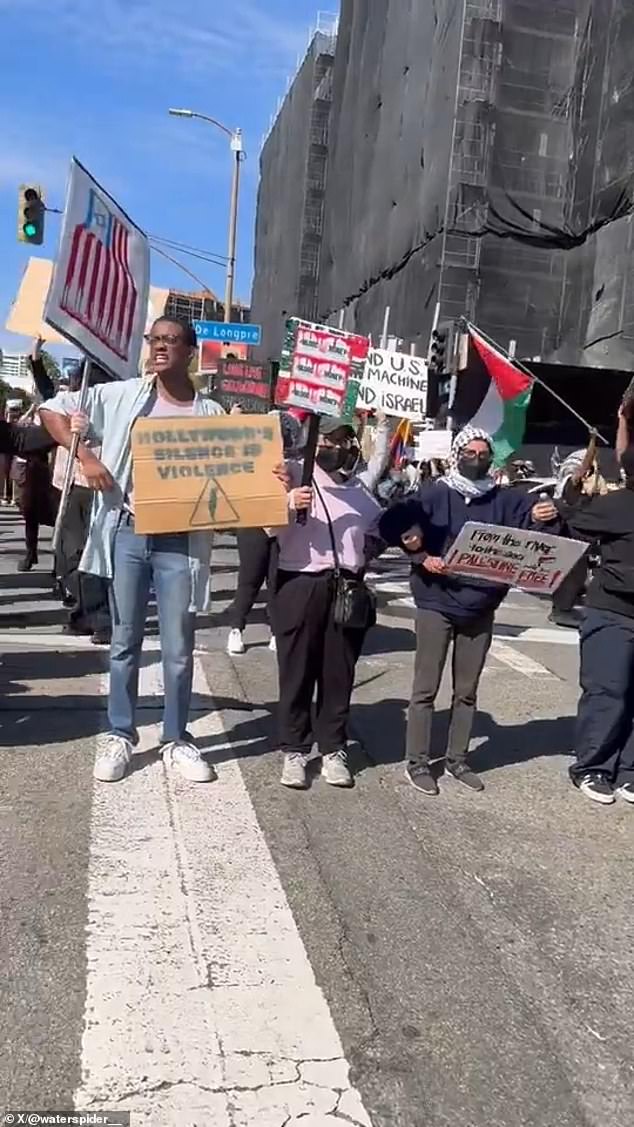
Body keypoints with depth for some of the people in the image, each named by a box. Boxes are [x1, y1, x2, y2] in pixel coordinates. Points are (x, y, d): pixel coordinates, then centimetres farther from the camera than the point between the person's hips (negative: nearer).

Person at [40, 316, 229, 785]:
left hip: (181, 541, 0)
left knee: (179, 648, 6)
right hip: (127, 533, 1)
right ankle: (120, 735, 25)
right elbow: (54, 409, 9)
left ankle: (177, 740, 22)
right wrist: (85, 455, -4)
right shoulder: (119, 396, 4)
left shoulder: (211, 413, 4)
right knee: (125, 641, 11)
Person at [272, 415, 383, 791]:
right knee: (297, 670, 3)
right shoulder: (295, 474, 2)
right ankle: (295, 751, 13)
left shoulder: (361, 488, 19)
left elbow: (380, 529, 31)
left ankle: (334, 750, 18)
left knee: (339, 673, 8)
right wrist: (289, 503, -25)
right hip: (300, 583, -4)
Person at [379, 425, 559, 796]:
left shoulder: (503, 499, 5)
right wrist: (420, 555, -20)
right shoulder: (434, 495, -4)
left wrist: (541, 517, -29)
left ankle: (458, 759, 26)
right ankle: (418, 762, 12)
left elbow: (526, 516, -7)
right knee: (426, 688, 2)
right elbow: (392, 525, -8)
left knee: (467, 691, 13)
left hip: (481, 609, 4)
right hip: (437, 604, -3)